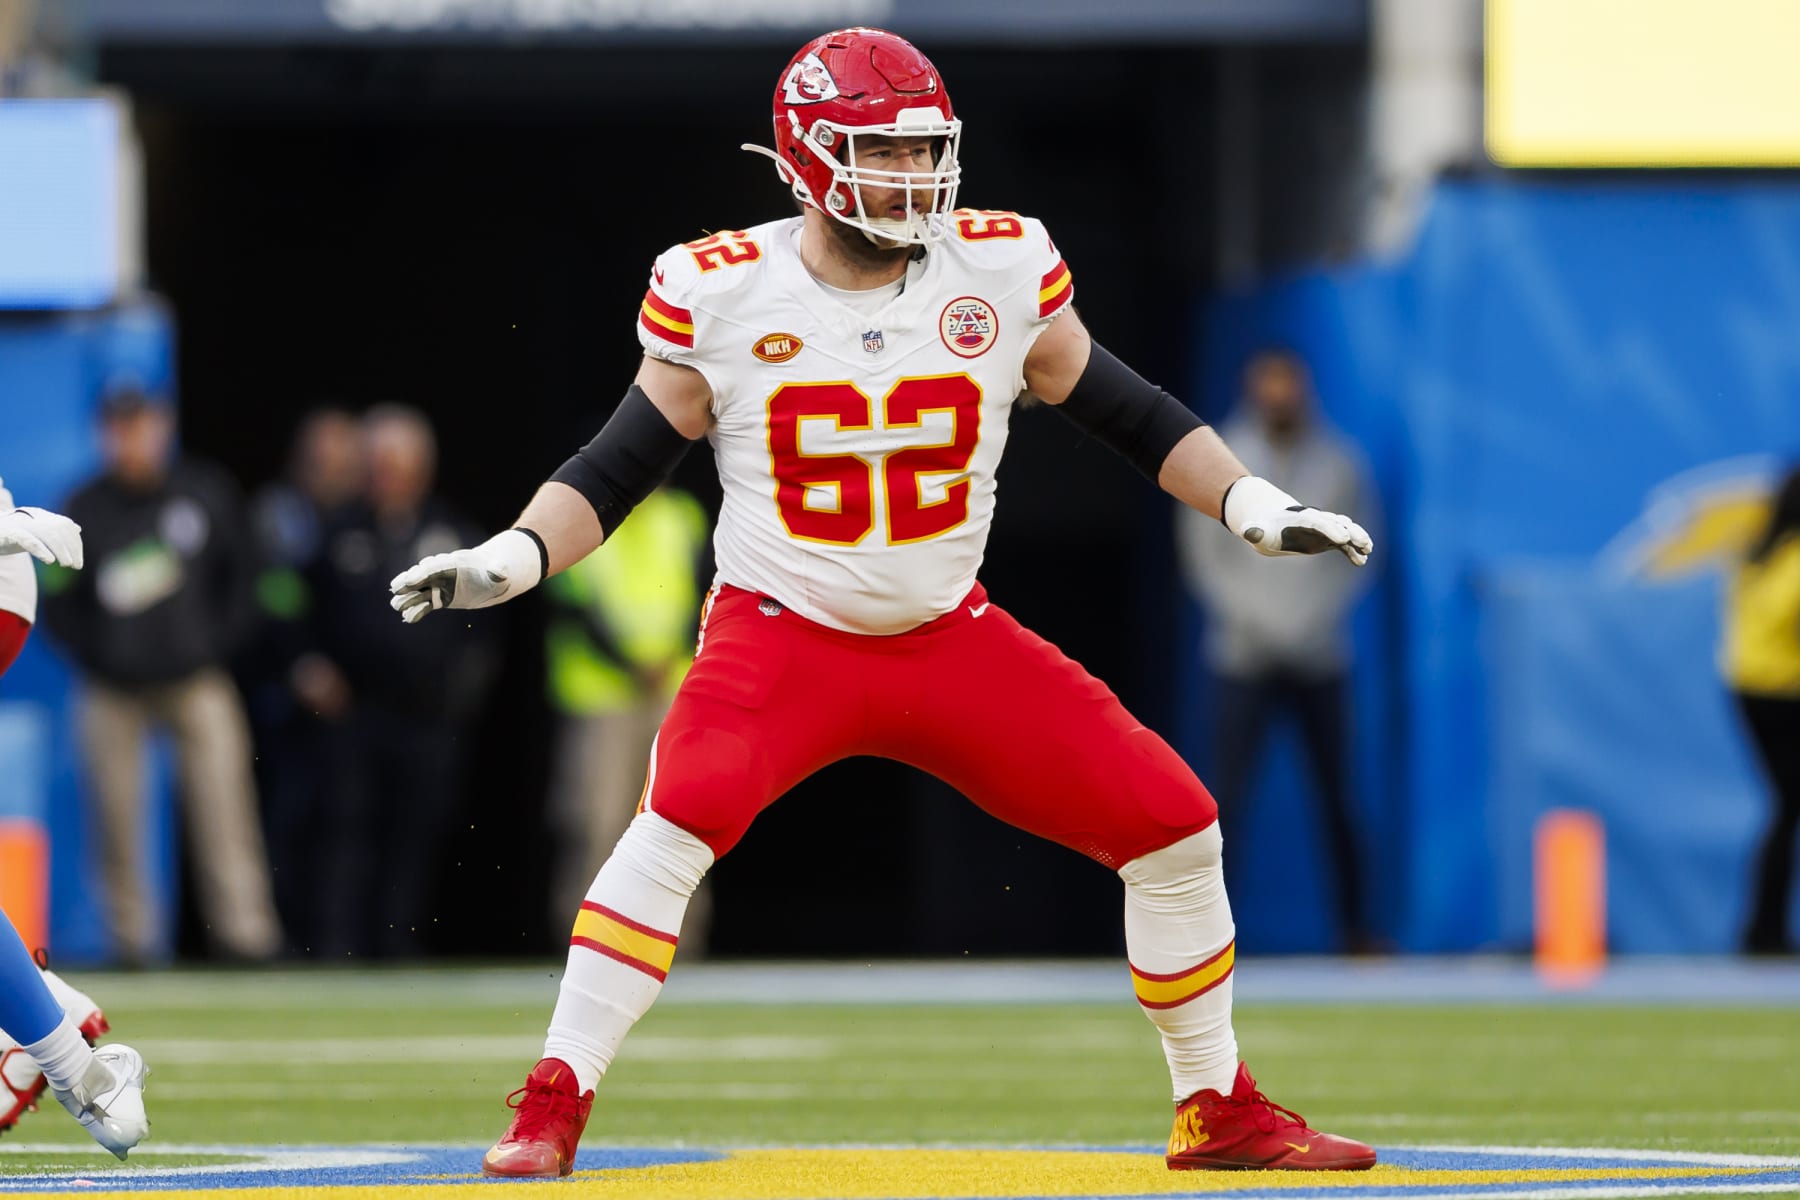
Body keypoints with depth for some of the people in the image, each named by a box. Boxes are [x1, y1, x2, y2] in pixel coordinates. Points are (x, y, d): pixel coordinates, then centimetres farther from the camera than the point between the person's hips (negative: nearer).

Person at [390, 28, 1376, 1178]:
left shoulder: (1001, 271, -5)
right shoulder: (720, 295, -10)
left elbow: (1125, 409, 6)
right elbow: (619, 466, -3)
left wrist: (1256, 506, -2)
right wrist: (506, 560, -17)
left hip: (954, 640, 3)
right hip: (781, 637, -3)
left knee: (1176, 827, -2)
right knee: (679, 819, -30)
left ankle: (1222, 1111, 17)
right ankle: (551, 1110, -21)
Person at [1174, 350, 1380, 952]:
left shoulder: (1339, 463, 5)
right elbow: (1201, 555, 2)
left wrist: (1320, 612, -4)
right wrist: (1251, 617, -8)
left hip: (1319, 653, 1)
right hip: (1245, 653, -1)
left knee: (1337, 798, 0)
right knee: (1225, 794, -8)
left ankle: (1355, 924, 6)